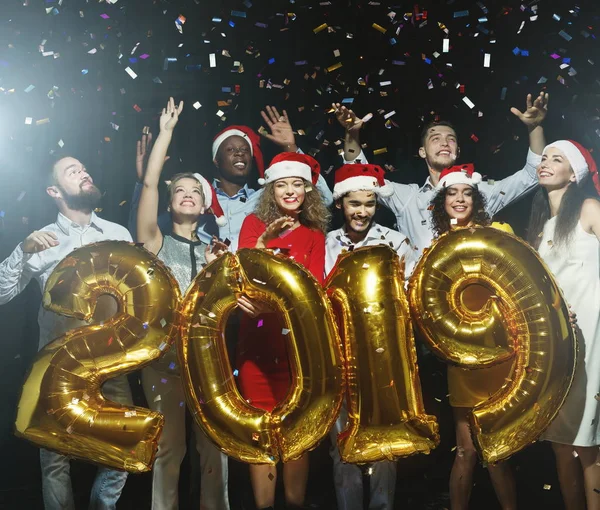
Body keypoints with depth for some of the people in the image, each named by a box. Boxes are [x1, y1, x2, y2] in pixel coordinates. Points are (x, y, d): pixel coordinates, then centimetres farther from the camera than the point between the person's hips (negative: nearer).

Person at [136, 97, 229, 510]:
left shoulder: (213, 249, 13)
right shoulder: (157, 243, 4)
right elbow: (150, 184, -9)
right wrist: (167, 131, -7)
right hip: (164, 355, -3)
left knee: (214, 445, 8)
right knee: (169, 448, 4)